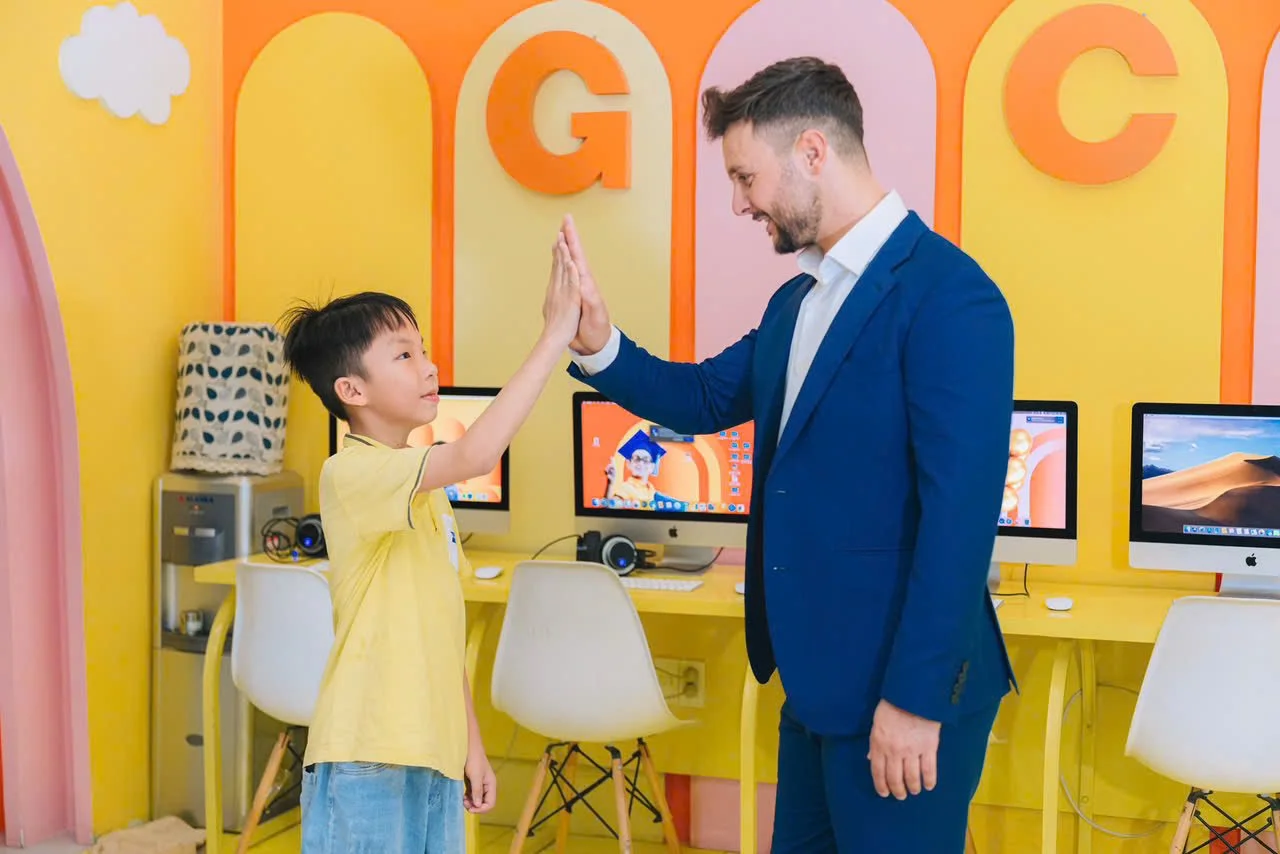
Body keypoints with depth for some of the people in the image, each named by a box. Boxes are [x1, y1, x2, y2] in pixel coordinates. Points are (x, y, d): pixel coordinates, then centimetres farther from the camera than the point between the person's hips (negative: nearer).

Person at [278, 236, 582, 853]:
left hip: (432, 754, 8)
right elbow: (475, 455, -30)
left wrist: (471, 744, 17)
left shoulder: (423, 489, 14)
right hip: (366, 757, -8)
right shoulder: (351, 472, -14)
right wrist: (553, 340, -26)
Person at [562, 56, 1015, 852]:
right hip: (817, 674, 9)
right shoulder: (799, 298, 11)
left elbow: (962, 513, -21)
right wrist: (600, 344, 1)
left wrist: (916, 698, -21)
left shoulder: (949, 295, -18)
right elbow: (707, 398, 19)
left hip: (899, 684, -9)